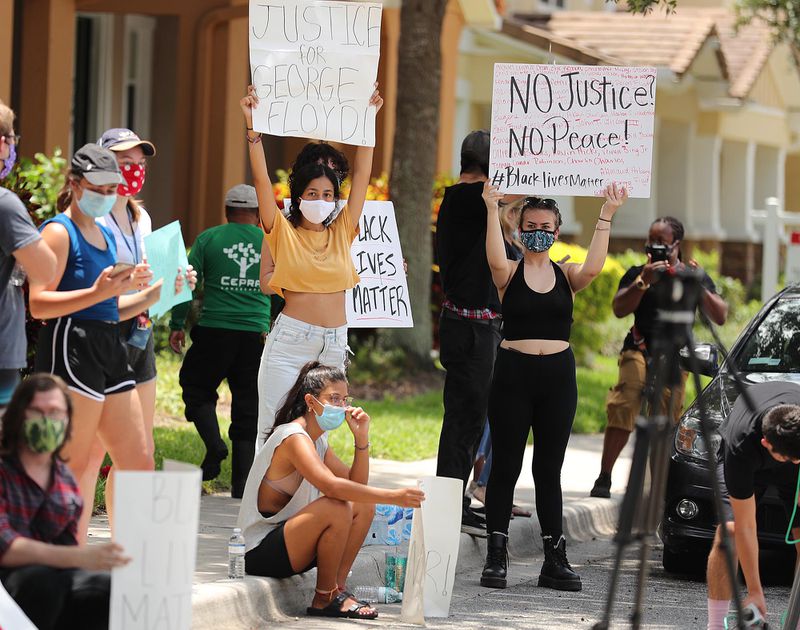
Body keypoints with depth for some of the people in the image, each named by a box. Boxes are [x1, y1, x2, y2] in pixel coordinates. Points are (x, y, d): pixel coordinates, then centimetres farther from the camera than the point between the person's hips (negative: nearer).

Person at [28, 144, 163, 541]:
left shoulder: (107, 236, 21)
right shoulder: (59, 232, -7)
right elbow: (39, 304, -17)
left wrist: (148, 296, 13)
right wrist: (99, 292, -25)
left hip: (109, 350, 9)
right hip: (69, 350, -9)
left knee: (139, 463, 7)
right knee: (75, 468, -7)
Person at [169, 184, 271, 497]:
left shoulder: (209, 239, 3)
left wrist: (176, 325, 5)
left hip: (214, 331, -2)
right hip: (256, 334, 2)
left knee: (196, 389, 17)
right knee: (247, 413, 6)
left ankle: (214, 445, -7)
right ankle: (240, 485, 3)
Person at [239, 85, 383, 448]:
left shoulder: (341, 233, 11)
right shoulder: (283, 233, 2)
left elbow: (361, 175, 10)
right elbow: (261, 180, -6)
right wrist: (252, 125, -13)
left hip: (333, 345, 4)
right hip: (289, 342, -3)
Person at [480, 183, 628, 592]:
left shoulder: (566, 275, 6)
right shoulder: (510, 274, 0)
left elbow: (592, 268, -15)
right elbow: (495, 259, -23)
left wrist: (606, 216, -21)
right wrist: (492, 210, -31)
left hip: (557, 375, 2)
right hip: (513, 374, -2)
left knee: (549, 470, 8)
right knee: (506, 466, 1)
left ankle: (555, 559, 10)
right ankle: (496, 557, 6)